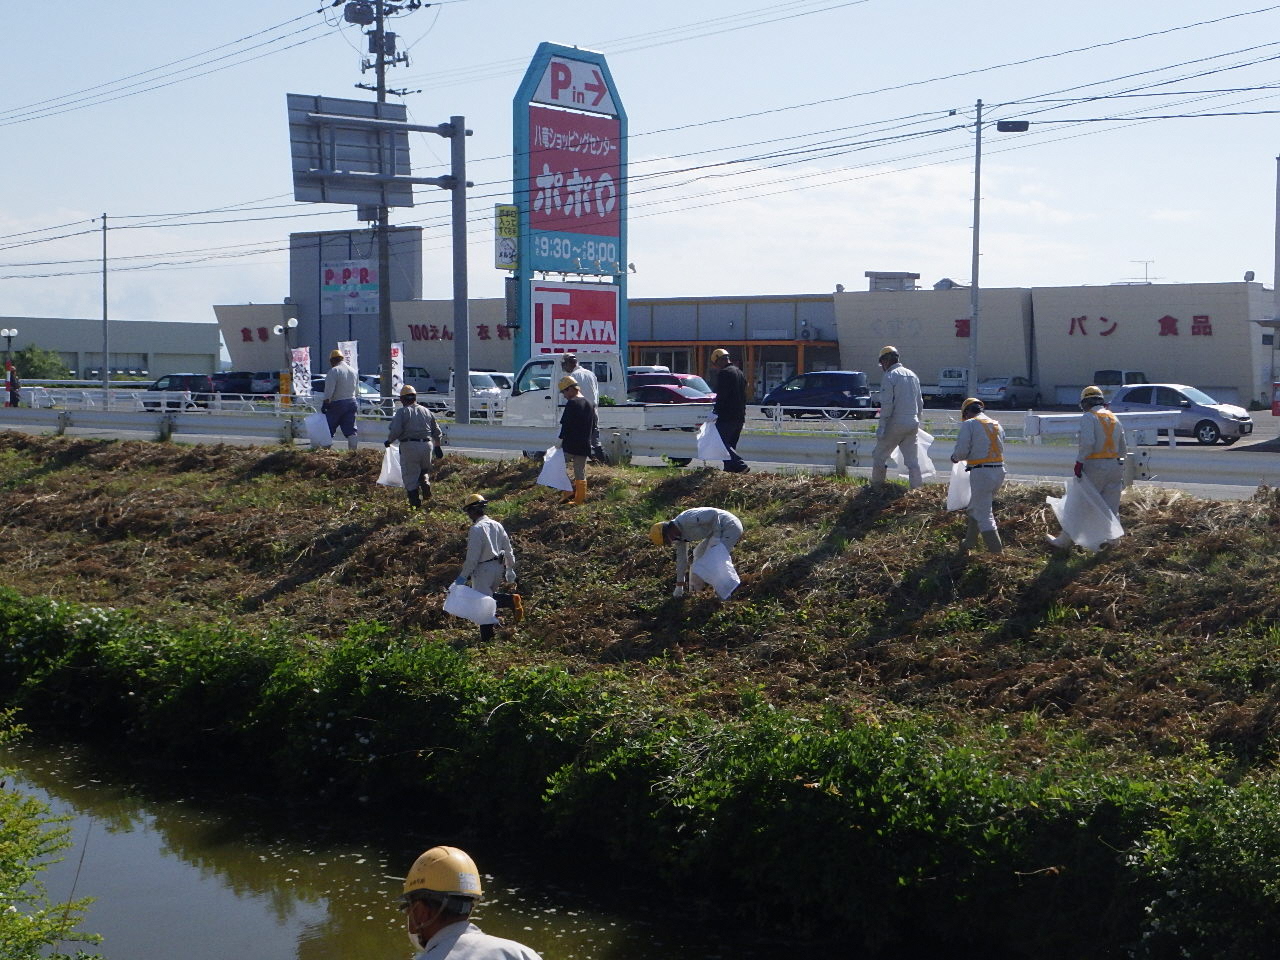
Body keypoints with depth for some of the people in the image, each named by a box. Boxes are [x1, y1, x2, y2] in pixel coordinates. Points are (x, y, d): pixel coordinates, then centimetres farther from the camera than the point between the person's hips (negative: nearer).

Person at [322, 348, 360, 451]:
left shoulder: (334, 371, -13)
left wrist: (325, 404, -14)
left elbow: (329, 390, -18)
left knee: (328, 429, 3)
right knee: (351, 430, 5)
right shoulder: (353, 370, 11)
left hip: (337, 404, -7)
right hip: (351, 402, 7)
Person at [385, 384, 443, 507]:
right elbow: (436, 431, 18)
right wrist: (437, 446, 30)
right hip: (427, 445, 4)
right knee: (425, 469, 25)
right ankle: (425, 480, -8)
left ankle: (415, 503, 0)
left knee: (410, 475, 3)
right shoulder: (426, 411, 14)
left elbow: (395, 430, -13)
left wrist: (389, 441, 5)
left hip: (409, 446, -4)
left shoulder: (402, 412, -2)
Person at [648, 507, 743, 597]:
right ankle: (694, 591, 30)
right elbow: (681, 558, 11)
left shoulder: (687, 520, -28)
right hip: (719, 530, 10)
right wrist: (679, 586, 14)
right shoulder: (679, 534, 3)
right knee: (699, 553, 18)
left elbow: (714, 513, -28)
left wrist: (716, 537, -23)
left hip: (731, 527, -10)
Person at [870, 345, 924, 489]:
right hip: (913, 423, 7)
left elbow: (886, 405, -16)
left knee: (879, 455, 7)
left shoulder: (890, 376, -10)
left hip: (896, 423, -7)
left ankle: (876, 483, 11)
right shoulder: (913, 376, 14)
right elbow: (920, 403, 18)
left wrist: (881, 427, -14)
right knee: (912, 459, 8)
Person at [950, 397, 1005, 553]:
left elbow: (962, 451, -12)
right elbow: (1000, 450, 18)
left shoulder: (969, 424, -5)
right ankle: (970, 541, 28)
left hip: (981, 473, -7)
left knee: (983, 514, 1)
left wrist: (955, 457, 11)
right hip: (999, 470, 7)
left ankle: (995, 548, -2)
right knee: (974, 507, 22)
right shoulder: (997, 425, 15)